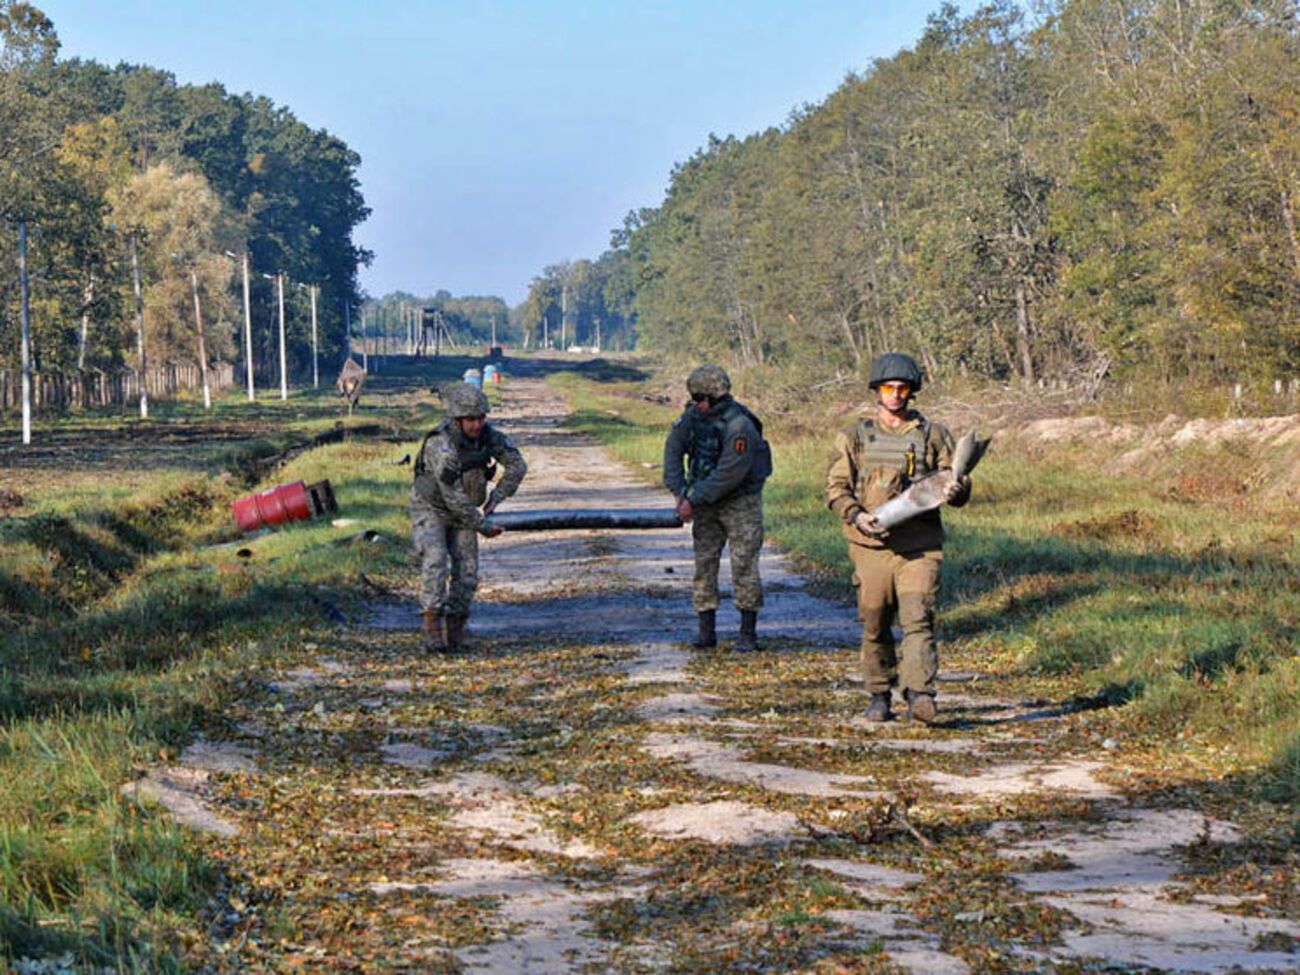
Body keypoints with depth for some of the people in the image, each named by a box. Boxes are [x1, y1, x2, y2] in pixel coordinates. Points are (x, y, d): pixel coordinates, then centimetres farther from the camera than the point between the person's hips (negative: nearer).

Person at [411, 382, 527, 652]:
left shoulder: (488, 435, -13)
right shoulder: (441, 445, -33)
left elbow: (517, 466, -4)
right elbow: (453, 497, -31)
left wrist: (495, 498, -14)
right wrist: (482, 526, -24)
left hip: (462, 511, 5)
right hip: (430, 508, -5)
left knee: (466, 569, -5)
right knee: (435, 561, -25)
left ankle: (455, 634, 4)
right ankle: (433, 631, -26)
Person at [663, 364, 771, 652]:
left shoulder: (740, 427, -26)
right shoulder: (693, 415, -5)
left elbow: (729, 475, -28)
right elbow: (673, 448, 0)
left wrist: (693, 500, -24)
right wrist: (679, 492, -10)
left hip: (740, 502, -6)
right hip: (707, 502, 6)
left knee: (744, 566, -5)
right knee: (704, 564, 3)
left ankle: (748, 633, 1)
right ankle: (706, 630, 7)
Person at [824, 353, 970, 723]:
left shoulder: (933, 435, 11)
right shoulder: (855, 436, 10)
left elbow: (957, 482, 11)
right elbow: (836, 487, 5)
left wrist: (955, 491, -14)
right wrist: (857, 516, -14)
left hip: (920, 546, -1)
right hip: (872, 544, 1)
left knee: (917, 620, -13)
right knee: (875, 625, 6)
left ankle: (919, 693, -20)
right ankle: (879, 696, 19)